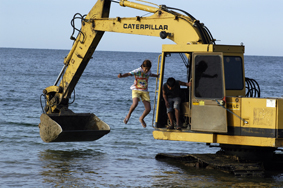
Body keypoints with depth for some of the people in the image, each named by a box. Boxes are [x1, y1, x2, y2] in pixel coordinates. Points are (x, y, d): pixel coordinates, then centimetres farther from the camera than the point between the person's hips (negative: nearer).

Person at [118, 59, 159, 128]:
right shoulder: (138, 71, -15)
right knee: (135, 103, -33)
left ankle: (141, 118, 27)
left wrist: (157, 76, 49)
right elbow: (128, 74, -28)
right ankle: (128, 115, -5)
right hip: (136, 90, -5)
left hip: (144, 91, 6)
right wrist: (122, 76, -49)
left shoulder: (148, 71, 5)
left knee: (148, 108, -4)